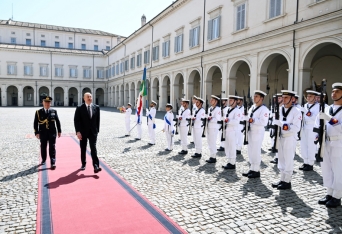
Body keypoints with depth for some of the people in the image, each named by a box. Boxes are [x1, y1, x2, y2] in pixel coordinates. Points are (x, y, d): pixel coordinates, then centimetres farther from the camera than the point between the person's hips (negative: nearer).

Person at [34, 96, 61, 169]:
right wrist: (36, 132, -7)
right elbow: (35, 123, -1)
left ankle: (53, 163, -3)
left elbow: (57, 121, 7)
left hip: (52, 132, 0)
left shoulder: (54, 111, 4)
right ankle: (43, 160, 33)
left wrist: (59, 131, 5)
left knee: (52, 148, -3)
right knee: (43, 147, 13)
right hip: (43, 133, 1)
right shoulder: (38, 112, 0)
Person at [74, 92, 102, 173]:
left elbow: (98, 120, 7)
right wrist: (78, 131, -15)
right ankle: (83, 164, 28)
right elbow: (76, 120, -7)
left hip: (93, 132, 1)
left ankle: (96, 166, -12)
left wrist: (97, 130, 5)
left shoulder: (96, 107, 3)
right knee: (83, 149, 11)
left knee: (93, 148, -7)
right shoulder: (79, 108, -4)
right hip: (83, 132, 0)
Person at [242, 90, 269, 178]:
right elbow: (248, 117, 16)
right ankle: (252, 169, 25)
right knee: (251, 151, 13)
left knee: (256, 151, -2)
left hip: (258, 132, -8)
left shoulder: (264, 109, -12)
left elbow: (263, 122, -21)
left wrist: (253, 120, -30)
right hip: (250, 131, 8)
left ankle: (257, 171, 9)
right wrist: (246, 117, -5)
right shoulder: (252, 107, 14)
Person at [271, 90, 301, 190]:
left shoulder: (296, 111, -9)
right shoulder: (279, 109, 7)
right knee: (281, 159, 13)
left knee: (288, 160, 1)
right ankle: (282, 179, 26)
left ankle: (287, 181, 13)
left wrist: (285, 125, -28)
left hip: (290, 138, -6)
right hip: (280, 137, 6)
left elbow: (297, 128, -15)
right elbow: (275, 121, 10)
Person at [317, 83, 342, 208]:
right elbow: (318, 124, 14)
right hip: (326, 143, 6)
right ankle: (329, 194, 25)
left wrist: (329, 118, -27)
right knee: (327, 170, 12)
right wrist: (318, 135, -2)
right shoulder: (327, 109, 11)